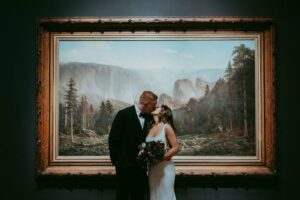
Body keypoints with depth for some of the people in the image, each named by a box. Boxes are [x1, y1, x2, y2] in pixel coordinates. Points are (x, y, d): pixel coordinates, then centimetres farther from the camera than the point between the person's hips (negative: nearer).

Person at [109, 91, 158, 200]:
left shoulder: (149, 117, 6)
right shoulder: (124, 114, -11)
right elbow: (113, 138, -10)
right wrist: (115, 160, -9)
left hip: (141, 166, 5)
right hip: (125, 165, -5)